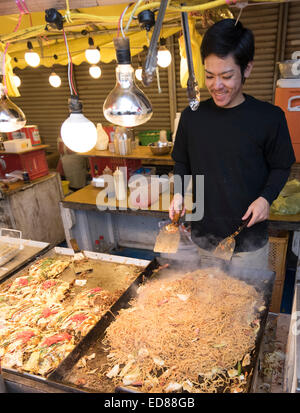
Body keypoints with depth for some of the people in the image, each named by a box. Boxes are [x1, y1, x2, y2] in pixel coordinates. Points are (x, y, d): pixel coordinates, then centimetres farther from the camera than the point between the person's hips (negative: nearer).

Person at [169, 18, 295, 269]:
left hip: (250, 239, -2)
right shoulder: (192, 116, -3)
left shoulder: (270, 117, -10)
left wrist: (266, 197, -16)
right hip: (204, 235, 2)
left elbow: (281, 167, 1)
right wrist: (179, 193, -7)